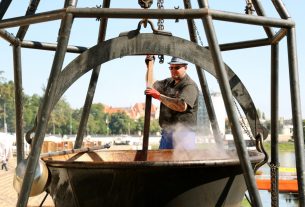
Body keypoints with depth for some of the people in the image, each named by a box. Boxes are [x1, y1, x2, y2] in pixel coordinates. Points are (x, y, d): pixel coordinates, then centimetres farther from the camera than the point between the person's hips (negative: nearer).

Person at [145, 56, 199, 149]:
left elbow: (182, 106, -26)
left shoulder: (190, 85, -11)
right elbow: (151, 85, 25)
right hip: (166, 132, 8)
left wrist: (159, 96, -23)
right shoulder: (168, 82, 17)